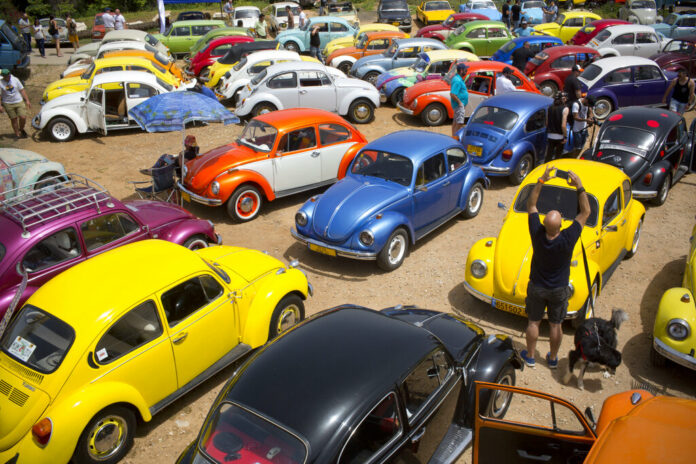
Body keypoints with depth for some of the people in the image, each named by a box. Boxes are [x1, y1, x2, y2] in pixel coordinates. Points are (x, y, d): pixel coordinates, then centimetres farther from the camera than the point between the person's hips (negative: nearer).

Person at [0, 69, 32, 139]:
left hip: (19, 102, 1)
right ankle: (17, 134, 18)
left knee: (23, 117, -7)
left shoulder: (15, 80, -1)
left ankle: (21, 129, 22)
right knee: (13, 119, 6)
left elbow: (22, 90, 4)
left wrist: (27, 101, -1)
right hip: (8, 104, -1)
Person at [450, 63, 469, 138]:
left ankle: (453, 136, 24)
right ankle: (455, 136, -5)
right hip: (459, 105, -11)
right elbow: (452, 94, -28)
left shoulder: (457, 78, 11)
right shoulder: (457, 81, -22)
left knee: (455, 121, 16)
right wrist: (459, 102, -20)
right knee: (460, 122, -10)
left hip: (461, 104, 11)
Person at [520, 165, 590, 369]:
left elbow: (531, 205, -15)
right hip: (559, 290, 0)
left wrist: (541, 181, -18)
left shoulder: (537, 234, -28)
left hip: (537, 288, 0)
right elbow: (585, 212, -20)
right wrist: (579, 187, -22)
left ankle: (530, 356, 35)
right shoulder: (568, 239, -31)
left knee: (533, 322, 19)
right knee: (555, 325, 19)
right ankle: (553, 358, 38)